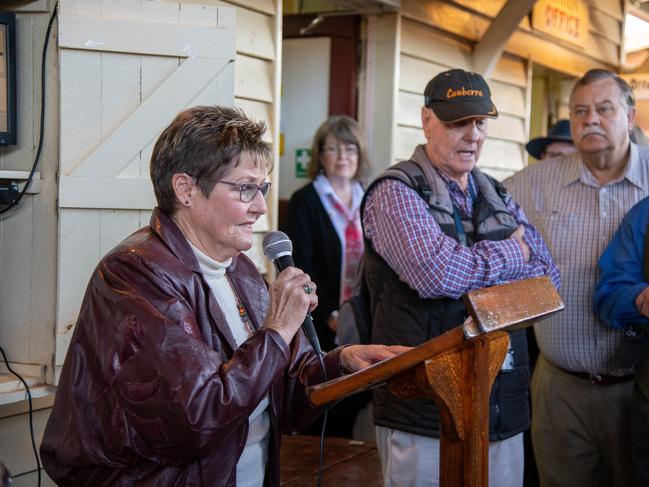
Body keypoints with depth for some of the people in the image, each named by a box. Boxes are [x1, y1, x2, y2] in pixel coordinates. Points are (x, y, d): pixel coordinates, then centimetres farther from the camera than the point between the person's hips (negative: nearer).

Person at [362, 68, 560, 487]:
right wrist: (512, 254, -6)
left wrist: (470, 267, -9)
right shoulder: (396, 193, -6)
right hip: (425, 414, -6)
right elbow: (436, 273, -23)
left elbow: (549, 278, 7)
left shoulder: (498, 197, 15)